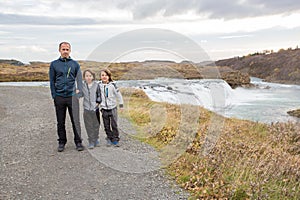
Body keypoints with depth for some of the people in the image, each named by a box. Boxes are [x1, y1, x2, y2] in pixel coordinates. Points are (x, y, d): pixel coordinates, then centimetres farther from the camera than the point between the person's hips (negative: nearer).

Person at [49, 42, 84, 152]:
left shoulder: (75, 64, 8)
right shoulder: (54, 64, 8)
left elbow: (79, 80, 8)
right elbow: (52, 81, 8)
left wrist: (78, 92, -4)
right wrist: (54, 96, 0)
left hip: (72, 96, -1)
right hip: (59, 97, 1)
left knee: (76, 121, -1)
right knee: (60, 122, 9)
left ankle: (78, 142, 10)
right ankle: (61, 142, 20)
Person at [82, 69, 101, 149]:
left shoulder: (96, 85, -1)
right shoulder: (82, 86, 1)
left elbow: (99, 95, 6)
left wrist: (98, 102, -5)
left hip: (95, 108, 0)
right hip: (86, 109, 0)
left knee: (96, 125, 11)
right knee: (89, 126, 2)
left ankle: (96, 139, 28)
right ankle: (91, 142, 10)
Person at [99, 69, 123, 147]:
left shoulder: (112, 85, -8)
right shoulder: (99, 85, 1)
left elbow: (118, 94, -2)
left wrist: (121, 104, 0)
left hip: (113, 108, -3)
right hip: (104, 109, 3)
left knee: (114, 125, 1)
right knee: (106, 126, 8)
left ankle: (115, 139, 11)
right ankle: (109, 139, 20)